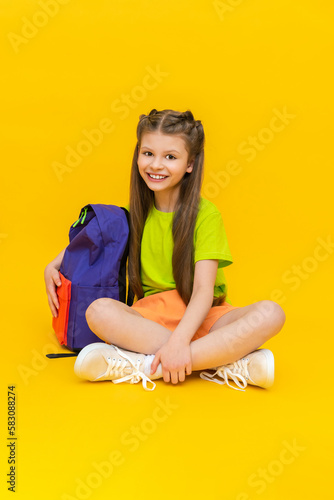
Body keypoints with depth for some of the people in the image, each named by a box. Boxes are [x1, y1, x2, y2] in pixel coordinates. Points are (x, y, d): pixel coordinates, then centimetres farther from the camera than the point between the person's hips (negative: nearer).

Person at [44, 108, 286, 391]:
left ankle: (145, 364, -32)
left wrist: (180, 340, -31)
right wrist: (53, 265, 4)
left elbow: (204, 290, -15)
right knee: (99, 310, -30)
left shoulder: (205, 214, -6)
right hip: (149, 317, 2)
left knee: (270, 314, -30)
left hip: (199, 317, -2)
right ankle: (233, 361, -30)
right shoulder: (137, 211, 7)